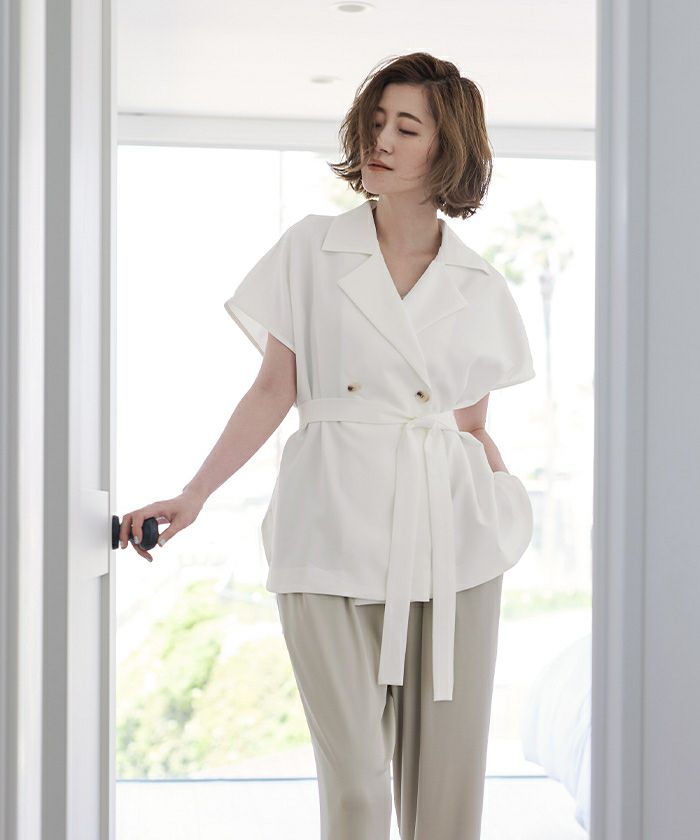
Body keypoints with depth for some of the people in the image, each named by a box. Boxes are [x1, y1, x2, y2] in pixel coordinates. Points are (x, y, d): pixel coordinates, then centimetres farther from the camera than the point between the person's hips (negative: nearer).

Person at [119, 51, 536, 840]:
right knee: (353, 773, -3)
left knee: (447, 767, 4)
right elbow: (273, 391, 5)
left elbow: (471, 426, 15)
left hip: (449, 532, 2)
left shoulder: (479, 287, 10)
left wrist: (507, 493, -2)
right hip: (334, 529, -2)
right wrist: (191, 498, -3)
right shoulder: (311, 249, 6)